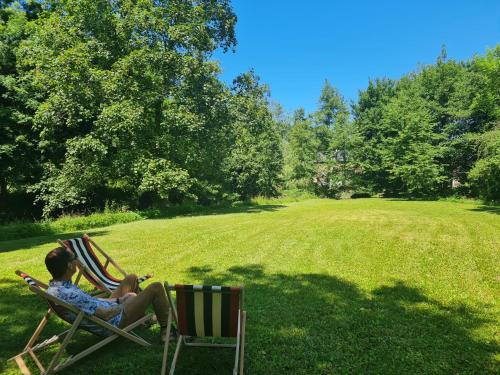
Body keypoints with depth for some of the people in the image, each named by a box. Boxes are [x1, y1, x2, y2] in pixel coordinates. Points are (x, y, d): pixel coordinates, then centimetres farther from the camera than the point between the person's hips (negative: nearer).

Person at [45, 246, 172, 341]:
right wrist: (124, 301, -9)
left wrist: (119, 300, 5)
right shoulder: (70, 294, -35)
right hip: (116, 320, -10)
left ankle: (141, 318, 35)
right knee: (156, 288, -7)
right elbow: (106, 314, -29)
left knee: (131, 278, 22)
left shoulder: (53, 287, -4)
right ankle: (166, 329, 11)